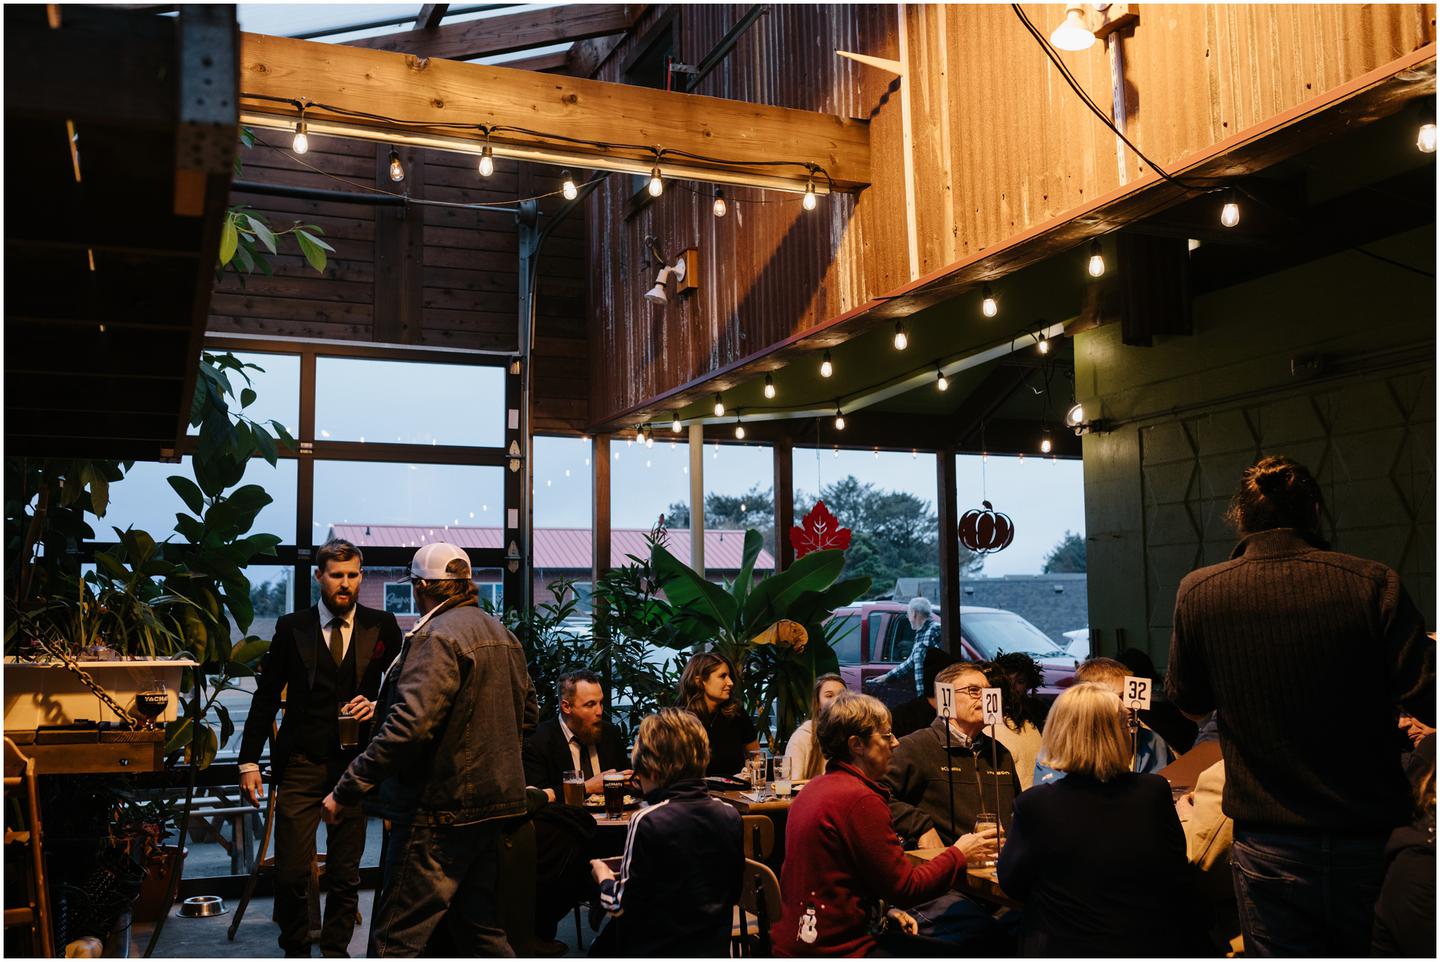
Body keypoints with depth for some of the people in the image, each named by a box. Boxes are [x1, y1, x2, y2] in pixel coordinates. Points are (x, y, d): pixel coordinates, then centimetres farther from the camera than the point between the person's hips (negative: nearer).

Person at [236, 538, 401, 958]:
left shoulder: (382, 626, 4)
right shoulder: (291, 627, 4)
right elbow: (265, 698, 6)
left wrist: (377, 705, -11)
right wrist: (249, 761, 2)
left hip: (355, 763, 1)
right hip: (301, 764, 0)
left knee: (345, 873, 8)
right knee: (290, 873, -1)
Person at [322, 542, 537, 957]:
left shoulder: (437, 636, -15)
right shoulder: (502, 635, 13)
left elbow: (408, 726, -26)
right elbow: (527, 715, 21)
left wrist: (347, 789, -22)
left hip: (441, 809, -9)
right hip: (491, 801, 9)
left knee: (396, 940, -4)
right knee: (477, 927, 18)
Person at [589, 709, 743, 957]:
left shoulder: (646, 822, -21)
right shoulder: (730, 816, -5)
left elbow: (620, 905, -14)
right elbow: (732, 893, 7)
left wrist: (603, 874, 6)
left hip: (655, 951, -6)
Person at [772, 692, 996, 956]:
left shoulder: (817, 788, 10)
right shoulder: (860, 800, -20)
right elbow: (906, 887, -14)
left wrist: (885, 909, 9)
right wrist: (959, 853, -2)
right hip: (837, 949, -9)